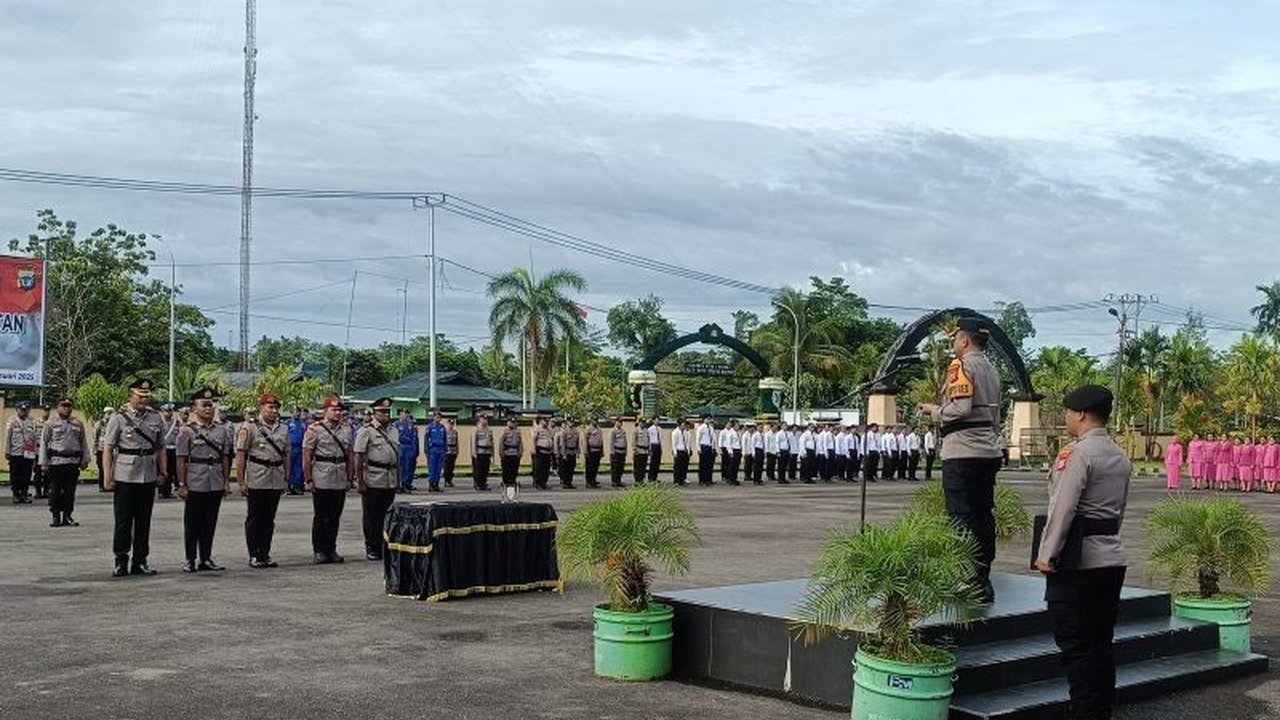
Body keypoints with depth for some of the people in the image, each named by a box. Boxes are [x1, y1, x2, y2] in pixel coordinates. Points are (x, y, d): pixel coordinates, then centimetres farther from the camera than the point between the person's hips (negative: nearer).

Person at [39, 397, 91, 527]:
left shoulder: (78, 424, 12)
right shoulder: (50, 424, 2)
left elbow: (83, 442, 15)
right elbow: (43, 443, 1)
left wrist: (85, 460, 10)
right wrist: (44, 462, -5)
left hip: (73, 462, 3)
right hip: (56, 462, -3)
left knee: (70, 491, 6)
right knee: (55, 491, 0)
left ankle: (67, 516, 13)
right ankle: (56, 517, 7)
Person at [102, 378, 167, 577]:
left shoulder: (156, 418, 7)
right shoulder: (119, 418, -4)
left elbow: (161, 448, 14)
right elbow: (107, 449, -4)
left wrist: (162, 473, 7)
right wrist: (108, 477, -9)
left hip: (148, 478, 4)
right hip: (124, 477, -4)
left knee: (144, 522, 9)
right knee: (123, 522, 1)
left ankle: (140, 561, 17)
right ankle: (121, 562, 9)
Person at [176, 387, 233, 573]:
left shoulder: (222, 430, 9)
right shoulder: (187, 431, -3)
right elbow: (181, 460, -5)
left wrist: (227, 482, 9)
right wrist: (182, 485, -9)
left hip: (216, 484, 4)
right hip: (195, 485, -4)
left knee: (210, 522, 9)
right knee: (192, 523, 3)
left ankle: (206, 559, 18)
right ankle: (190, 561, 11)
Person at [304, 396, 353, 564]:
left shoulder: (345, 432, 12)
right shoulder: (315, 430, -4)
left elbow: (349, 457, 16)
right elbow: (306, 456, -6)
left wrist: (350, 479, 11)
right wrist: (309, 479, -10)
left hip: (340, 482, 5)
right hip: (321, 481, -5)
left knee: (335, 517, 9)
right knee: (320, 517, 0)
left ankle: (331, 549, 16)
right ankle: (319, 551, 7)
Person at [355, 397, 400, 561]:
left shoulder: (394, 431, 14)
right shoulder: (366, 431, -5)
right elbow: (358, 457, -9)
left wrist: (398, 479, 16)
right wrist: (360, 481, -13)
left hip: (390, 481, 6)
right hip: (373, 480, -6)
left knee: (386, 516, 9)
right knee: (372, 517, 1)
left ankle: (384, 547, 18)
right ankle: (372, 549, 9)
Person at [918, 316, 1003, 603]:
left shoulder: (961, 366, -8)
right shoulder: (991, 370, 19)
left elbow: (962, 407, -19)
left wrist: (934, 411, -4)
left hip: (962, 452, -9)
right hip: (989, 451, 9)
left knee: (962, 517, -7)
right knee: (984, 515, 9)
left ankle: (969, 582, -10)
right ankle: (983, 582, 12)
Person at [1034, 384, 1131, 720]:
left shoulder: (1077, 454, -14)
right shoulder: (1120, 457, 12)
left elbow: (1062, 509, -17)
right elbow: (1119, 510, 17)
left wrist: (1047, 555, -11)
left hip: (1077, 563, -8)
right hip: (1112, 558, 9)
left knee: (1077, 646, -3)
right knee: (1102, 642, 14)